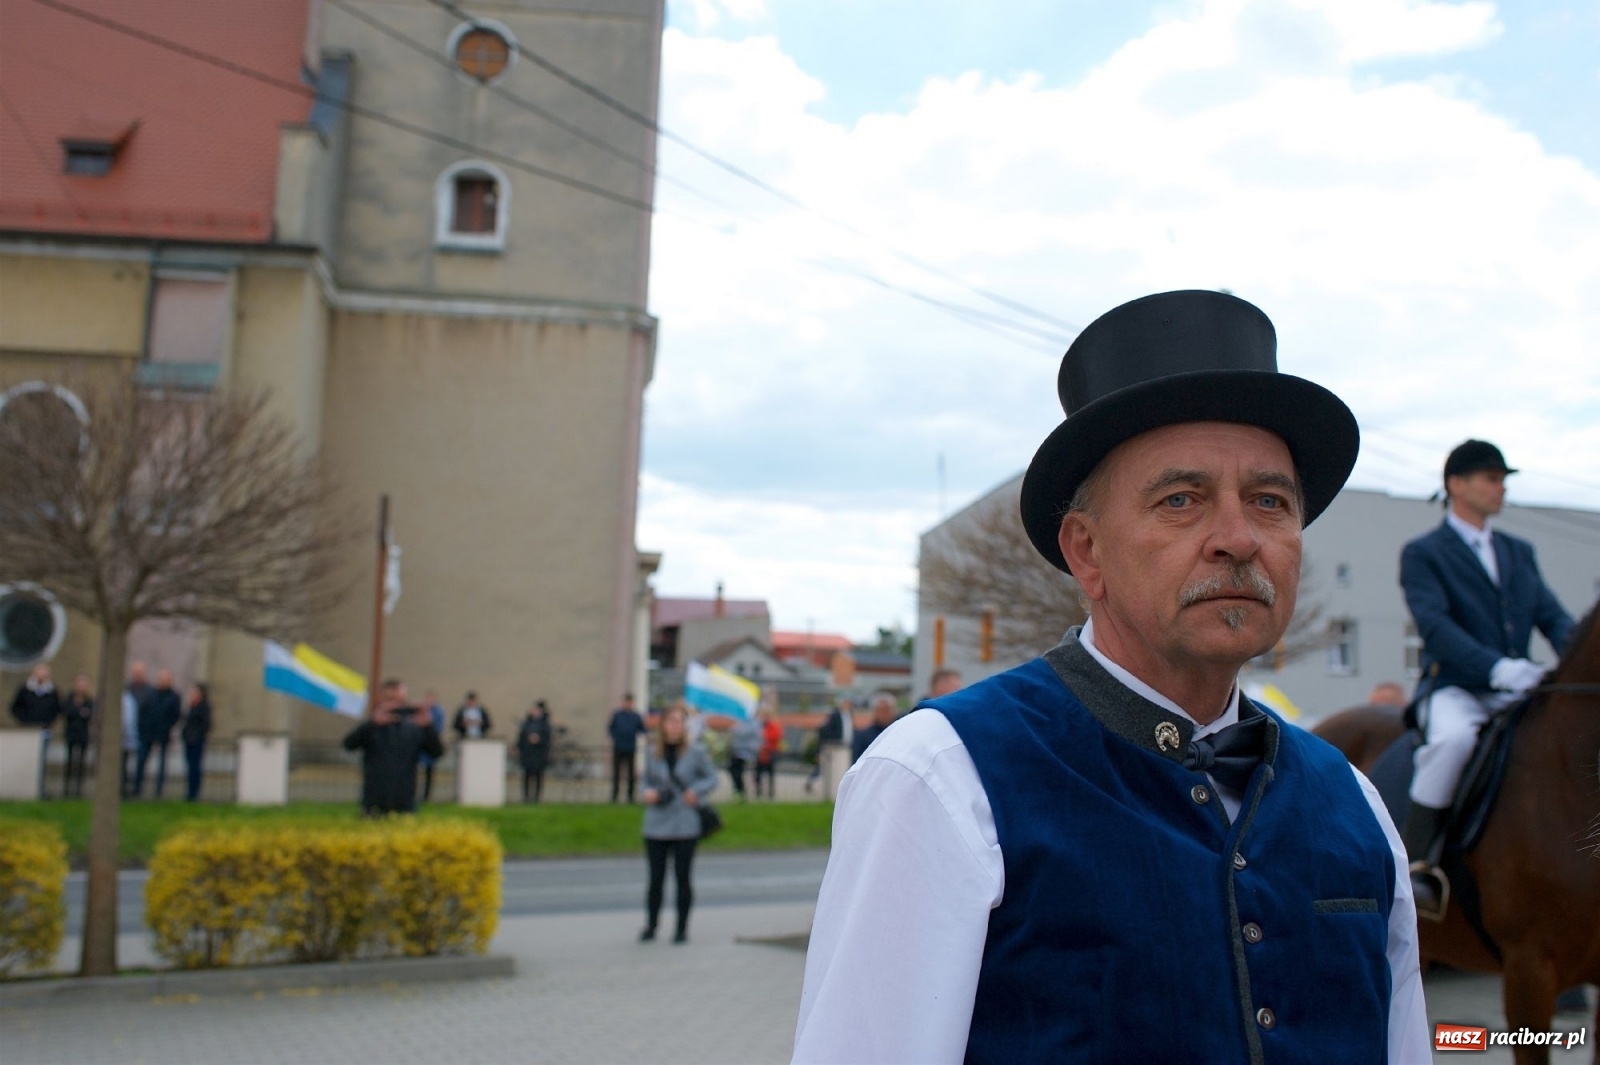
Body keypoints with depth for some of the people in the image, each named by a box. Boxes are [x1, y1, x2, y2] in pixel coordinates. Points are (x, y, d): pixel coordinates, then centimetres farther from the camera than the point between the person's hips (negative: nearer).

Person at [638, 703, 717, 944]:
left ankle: (682, 928, 15)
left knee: (682, 876, 3)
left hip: (685, 824, -2)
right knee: (656, 877, 6)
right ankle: (650, 926, 20)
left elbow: (711, 777, 5)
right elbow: (647, 781, 14)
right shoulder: (652, 753, 3)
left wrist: (696, 791, -12)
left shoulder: (696, 752, -3)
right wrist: (646, 793, -7)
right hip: (656, 825, 2)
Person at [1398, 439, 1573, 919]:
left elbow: (1553, 618, 11)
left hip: (1516, 693, 6)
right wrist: (1497, 666, -29)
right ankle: (1417, 862, -29)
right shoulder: (1422, 553, 1)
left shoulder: (1520, 551, 20)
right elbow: (1434, 625, -14)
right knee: (1453, 737, -37)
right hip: (1455, 690, -6)